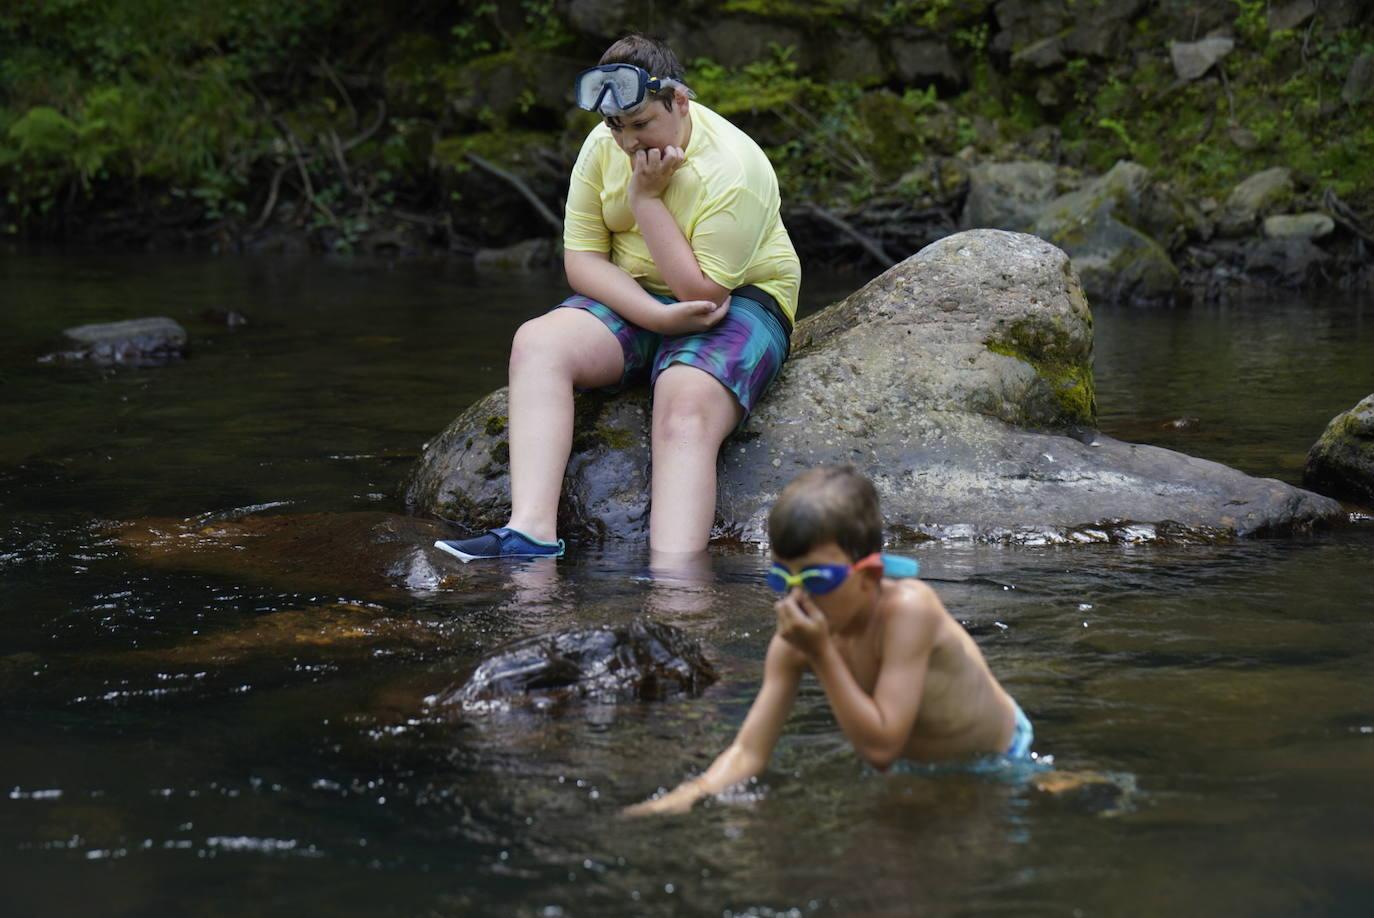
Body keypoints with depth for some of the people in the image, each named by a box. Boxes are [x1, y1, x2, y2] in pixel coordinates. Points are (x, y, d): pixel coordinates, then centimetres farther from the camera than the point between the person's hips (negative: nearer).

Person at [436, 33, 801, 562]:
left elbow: (701, 292, -23)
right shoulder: (604, 147, -3)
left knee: (685, 410, -35)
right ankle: (532, 534, -35)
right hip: (635, 300, 6)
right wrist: (658, 317, -20)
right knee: (537, 342, -21)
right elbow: (581, 260, -3)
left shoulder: (732, 170, -20)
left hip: (739, 301, -6)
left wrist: (646, 197, -22)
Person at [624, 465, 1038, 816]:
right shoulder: (794, 640, -17)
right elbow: (748, 752, -19)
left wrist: (822, 654, -38)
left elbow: (880, 745, -36)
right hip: (912, 768, 5)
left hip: (998, 764, -5)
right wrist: (691, 795, -38)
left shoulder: (906, 608, -36)